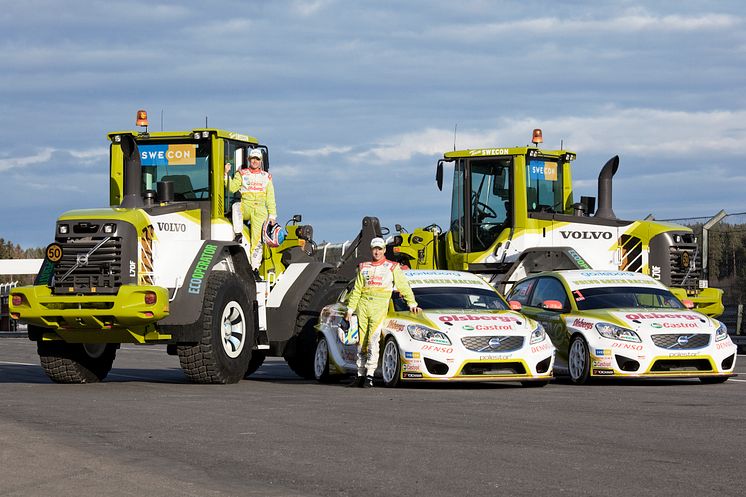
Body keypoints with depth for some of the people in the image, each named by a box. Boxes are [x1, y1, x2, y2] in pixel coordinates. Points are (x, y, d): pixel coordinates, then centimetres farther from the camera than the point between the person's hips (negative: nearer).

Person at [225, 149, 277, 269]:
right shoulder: (241, 174, 14)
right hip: (245, 208, -1)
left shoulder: (266, 177, 19)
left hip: (260, 210, 1)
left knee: (257, 239, -9)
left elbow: (270, 198, 17)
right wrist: (227, 174, -12)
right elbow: (232, 188, 0)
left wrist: (272, 214, 10)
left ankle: (255, 267, -8)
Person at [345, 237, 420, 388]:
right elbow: (356, 290, 19)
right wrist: (350, 309, 13)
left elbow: (403, 286, 11)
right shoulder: (364, 267, 18)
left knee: (373, 340, -14)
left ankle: (370, 375, -16)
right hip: (363, 305, 4)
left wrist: (412, 304, 4)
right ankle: (361, 375, 6)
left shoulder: (392, 267, 9)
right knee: (362, 341, 2)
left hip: (379, 306, -4)